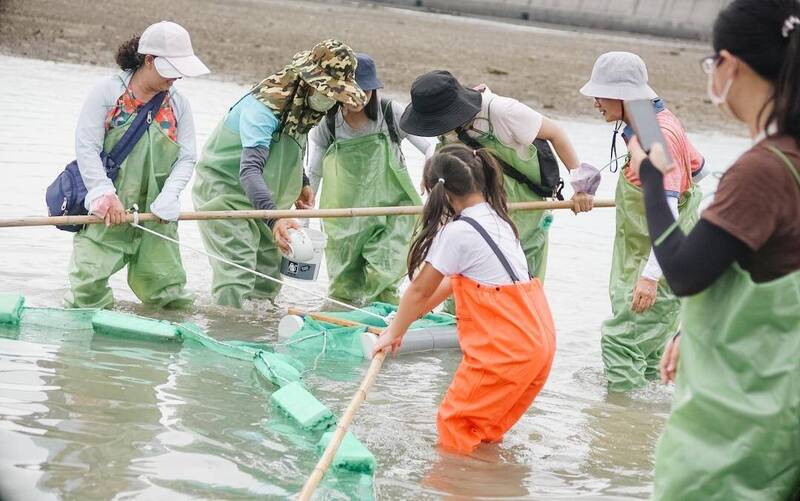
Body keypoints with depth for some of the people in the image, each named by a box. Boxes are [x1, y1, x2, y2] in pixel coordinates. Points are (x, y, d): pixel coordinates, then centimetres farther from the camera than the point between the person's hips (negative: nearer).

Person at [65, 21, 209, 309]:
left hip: (155, 214, 3)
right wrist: (106, 195, -16)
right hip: (106, 212, -3)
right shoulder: (108, 91, -2)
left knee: (170, 296, 1)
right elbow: (86, 147, -7)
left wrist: (169, 195, -13)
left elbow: (187, 158, 5)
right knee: (89, 287, -10)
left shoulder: (178, 105, 8)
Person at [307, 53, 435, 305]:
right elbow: (313, 174, 5)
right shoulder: (325, 124, -4)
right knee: (343, 288, 6)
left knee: (382, 276, -18)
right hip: (346, 215, 2)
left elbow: (431, 146, -5)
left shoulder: (391, 113, -8)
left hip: (390, 209, -2)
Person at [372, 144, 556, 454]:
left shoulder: (457, 233, -13)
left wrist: (395, 332, 13)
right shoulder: (497, 220, 16)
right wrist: (407, 317, 27)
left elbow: (420, 290, -2)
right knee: (486, 429, 21)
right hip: (540, 340, 9)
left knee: (454, 423, 4)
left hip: (506, 347, -9)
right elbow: (452, 281, 23)